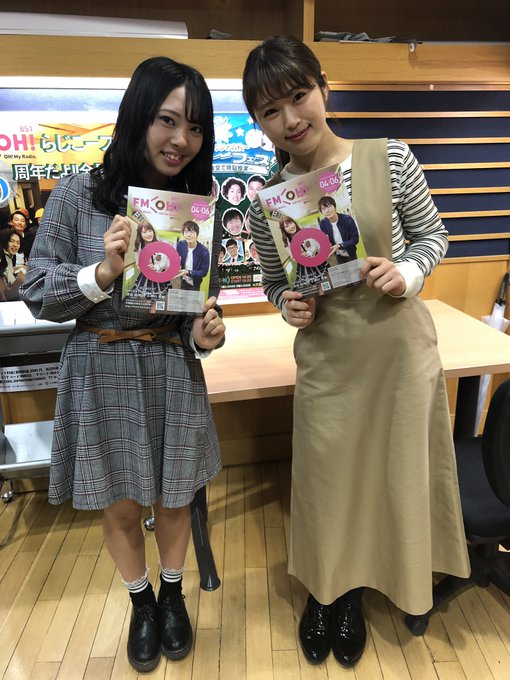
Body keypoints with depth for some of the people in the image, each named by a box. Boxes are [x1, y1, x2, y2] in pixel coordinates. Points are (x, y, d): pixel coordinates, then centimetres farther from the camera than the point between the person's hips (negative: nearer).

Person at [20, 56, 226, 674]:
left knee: (173, 497, 18)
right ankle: (141, 603, 46)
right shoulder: (79, 193, -8)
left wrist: (204, 332, -16)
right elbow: (37, 293, -7)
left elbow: (206, 299, 6)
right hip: (101, 373, -1)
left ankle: (172, 595, 48)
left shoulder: (201, 207, -1)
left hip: (174, 372, 2)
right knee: (120, 507, 16)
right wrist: (105, 271, -24)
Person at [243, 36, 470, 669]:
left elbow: (433, 234, 4)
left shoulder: (388, 158, -7)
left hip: (401, 344, 1)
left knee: (395, 470, 14)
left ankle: (354, 595, 44)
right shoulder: (267, 199, -5)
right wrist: (289, 306, -12)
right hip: (327, 358, 0)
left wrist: (407, 273, -16)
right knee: (327, 479, 11)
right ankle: (322, 590, 44)